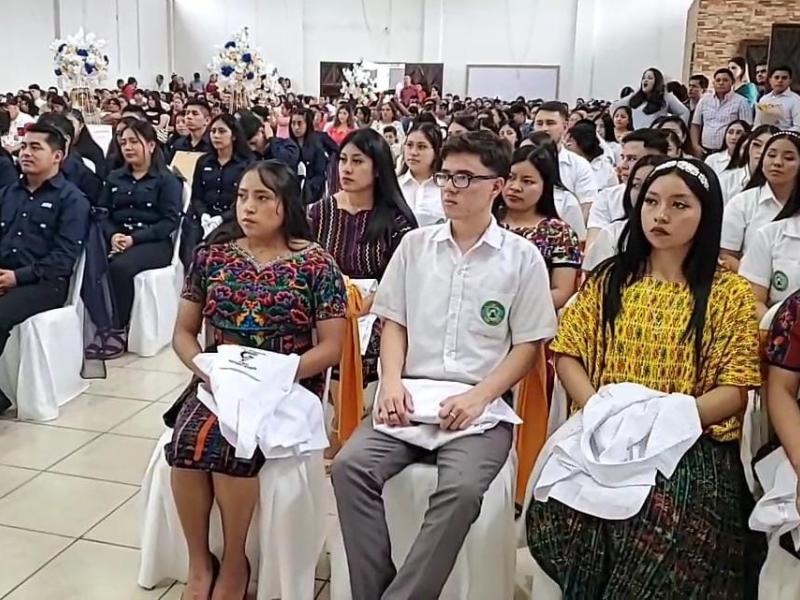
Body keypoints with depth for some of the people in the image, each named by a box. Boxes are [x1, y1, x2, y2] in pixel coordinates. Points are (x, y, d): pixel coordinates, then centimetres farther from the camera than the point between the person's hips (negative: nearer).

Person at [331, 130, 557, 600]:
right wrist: (392, 381, -5)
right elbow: (394, 323, 13)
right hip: (411, 396, 3)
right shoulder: (415, 245, 12)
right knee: (351, 465, -23)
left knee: (462, 487, -31)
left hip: (482, 405, -2)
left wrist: (478, 397, -12)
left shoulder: (523, 257, 3)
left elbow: (527, 346, 3)